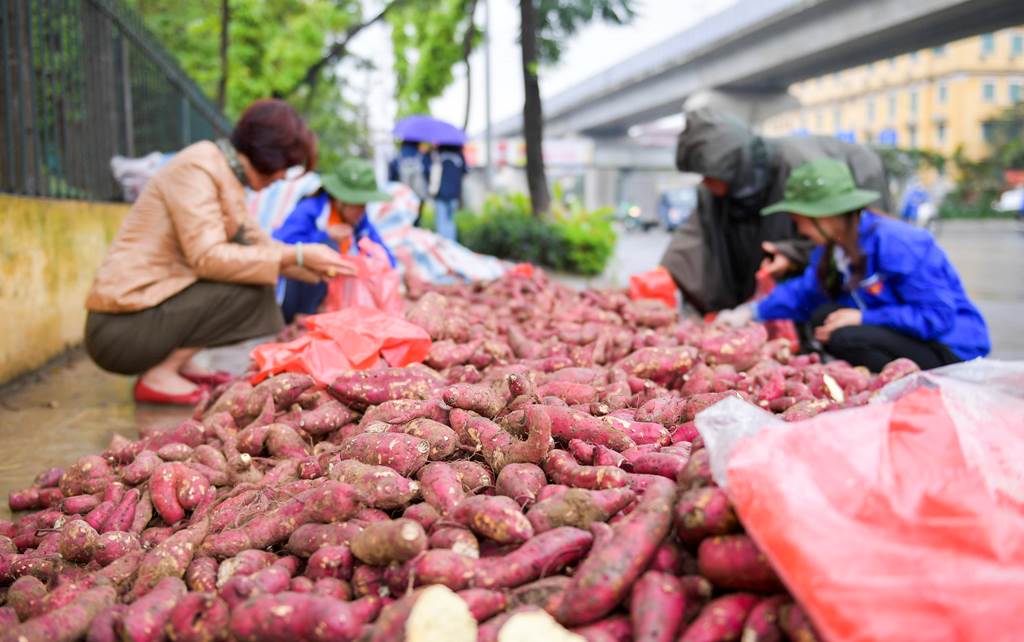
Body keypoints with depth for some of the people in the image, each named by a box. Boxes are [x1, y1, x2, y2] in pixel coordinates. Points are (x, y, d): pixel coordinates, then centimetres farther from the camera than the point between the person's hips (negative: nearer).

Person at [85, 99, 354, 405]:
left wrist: (317, 266, 8)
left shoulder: (225, 172, 12)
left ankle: (179, 364, 6)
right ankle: (159, 376, -9)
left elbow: (257, 243, 16)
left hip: (149, 305, 9)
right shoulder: (197, 168, -16)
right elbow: (208, 258, -24)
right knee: (253, 290, -17)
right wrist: (298, 255, -21)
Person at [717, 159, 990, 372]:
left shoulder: (895, 244, -24)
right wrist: (751, 312, 3)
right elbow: (805, 291, 13)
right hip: (907, 336, 9)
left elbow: (937, 315, -26)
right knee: (822, 316, -1)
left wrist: (863, 317, -24)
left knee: (846, 337, -28)